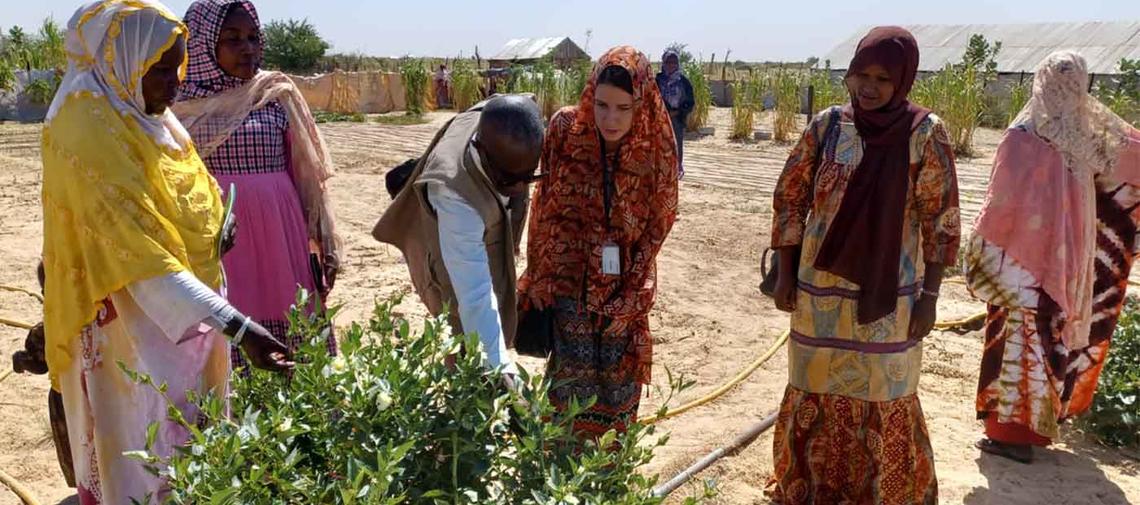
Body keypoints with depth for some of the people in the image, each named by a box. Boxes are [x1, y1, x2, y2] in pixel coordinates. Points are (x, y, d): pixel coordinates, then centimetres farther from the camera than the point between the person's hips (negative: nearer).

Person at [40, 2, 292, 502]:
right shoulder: (90, 131, -21)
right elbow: (140, 256, -29)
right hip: (133, 325, -8)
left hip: (186, 316, 9)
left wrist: (215, 231, 3)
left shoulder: (143, 115, 7)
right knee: (153, 462, 3)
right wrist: (239, 328, -36)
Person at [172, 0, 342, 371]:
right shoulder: (180, 106, 3)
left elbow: (306, 175, 7)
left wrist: (319, 247, 5)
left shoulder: (278, 95, 5)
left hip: (279, 239, 1)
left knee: (288, 353, 3)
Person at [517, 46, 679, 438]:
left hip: (624, 285, 1)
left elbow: (658, 222, -1)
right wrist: (539, 278, 0)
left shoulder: (656, 145, -11)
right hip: (568, 277, -1)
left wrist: (632, 293, -4)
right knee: (573, 377, -2)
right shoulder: (565, 129, -12)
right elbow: (544, 207, -2)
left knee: (617, 382, 11)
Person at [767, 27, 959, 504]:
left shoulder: (926, 133, -9)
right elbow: (789, 199, 2)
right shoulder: (827, 126, -4)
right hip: (823, 287, 2)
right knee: (816, 389, 15)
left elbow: (940, 220, -6)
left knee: (883, 395, 11)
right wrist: (785, 273, 1)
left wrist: (929, 295, -7)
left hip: (890, 293, -2)